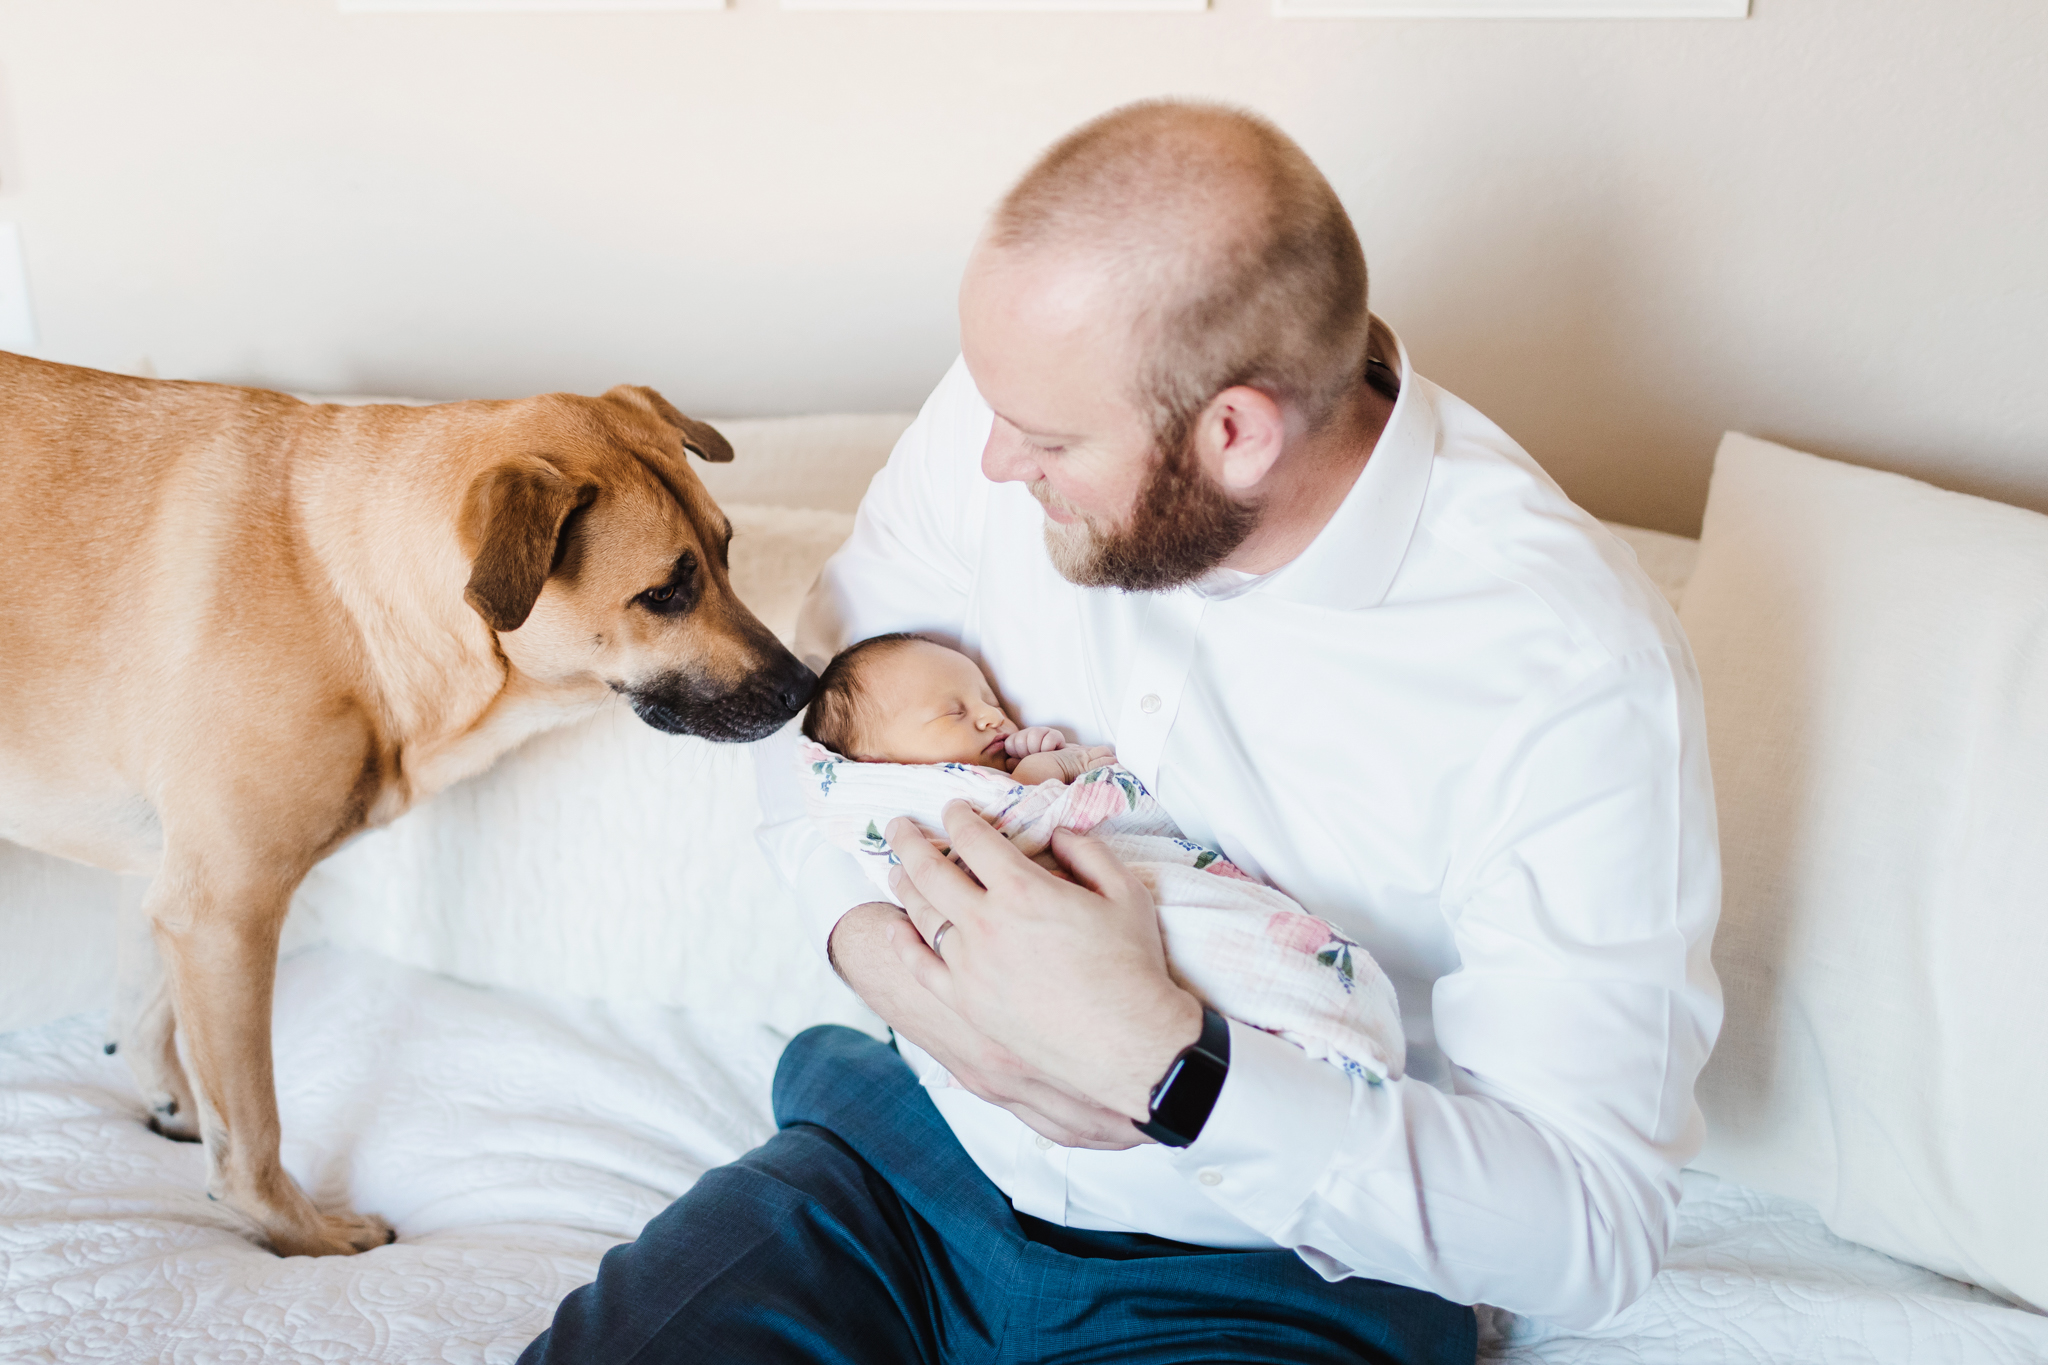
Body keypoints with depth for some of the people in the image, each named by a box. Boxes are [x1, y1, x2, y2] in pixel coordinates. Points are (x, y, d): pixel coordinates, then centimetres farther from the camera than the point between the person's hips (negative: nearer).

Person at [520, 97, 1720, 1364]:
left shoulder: (1581, 677, -24)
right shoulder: (1030, 399, -11)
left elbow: (1597, 1230, -21)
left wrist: (1161, 1060, -33)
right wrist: (873, 936, -16)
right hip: (926, 1142, 4)